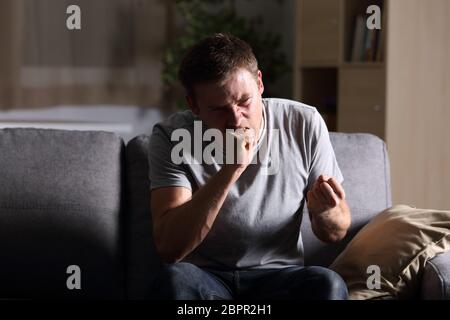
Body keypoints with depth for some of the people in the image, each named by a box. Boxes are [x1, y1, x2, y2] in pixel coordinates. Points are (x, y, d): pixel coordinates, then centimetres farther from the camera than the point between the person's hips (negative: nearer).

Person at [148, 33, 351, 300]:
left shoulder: (305, 124, -6)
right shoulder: (172, 137, -11)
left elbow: (336, 232, 4)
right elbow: (169, 248, -23)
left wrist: (324, 212, -21)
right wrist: (230, 171, -32)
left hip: (279, 276, 1)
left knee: (328, 283, -31)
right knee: (176, 278, -35)